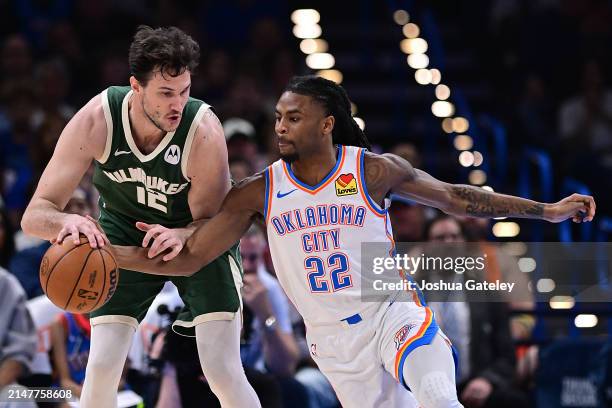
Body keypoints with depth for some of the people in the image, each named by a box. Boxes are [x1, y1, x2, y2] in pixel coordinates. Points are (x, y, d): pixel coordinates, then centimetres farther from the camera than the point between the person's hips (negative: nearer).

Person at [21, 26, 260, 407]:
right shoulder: (96, 121, -29)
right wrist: (68, 222, -52)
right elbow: (35, 215, -28)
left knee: (224, 373, -13)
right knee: (102, 368, -11)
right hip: (125, 229, 2)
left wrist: (181, 235, -44)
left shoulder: (204, 130, -32)